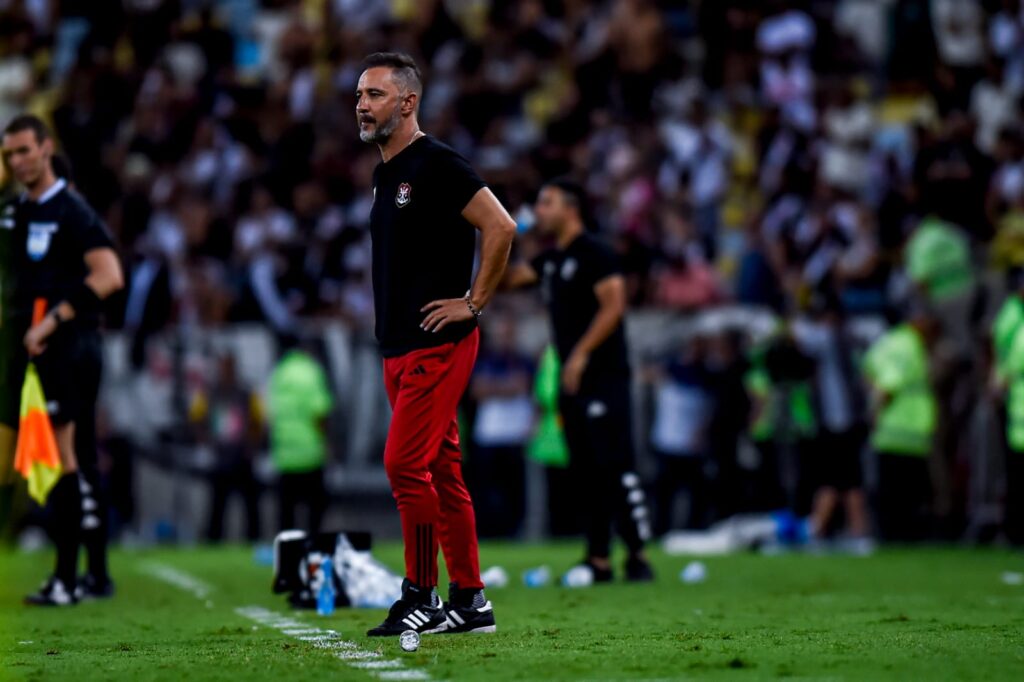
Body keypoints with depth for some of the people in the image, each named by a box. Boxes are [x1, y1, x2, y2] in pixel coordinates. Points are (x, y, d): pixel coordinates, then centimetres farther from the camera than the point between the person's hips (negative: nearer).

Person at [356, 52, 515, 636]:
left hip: (438, 344, -9)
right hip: (400, 347, 9)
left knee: (406, 464, -12)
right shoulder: (386, 172, 16)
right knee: (441, 472, 10)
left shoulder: (437, 165, -13)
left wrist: (473, 303, -14)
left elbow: (501, 227, -19)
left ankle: (422, 598, -4)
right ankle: (471, 602, 14)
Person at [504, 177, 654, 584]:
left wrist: (580, 354, -20)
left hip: (603, 375, -9)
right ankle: (598, 560, 10)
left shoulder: (593, 255, -8)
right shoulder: (550, 261, 18)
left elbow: (613, 305, -16)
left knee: (614, 466, -12)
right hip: (572, 379, 9)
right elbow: (505, 279, 21)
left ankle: (637, 555, -11)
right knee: (585, 471, 8)